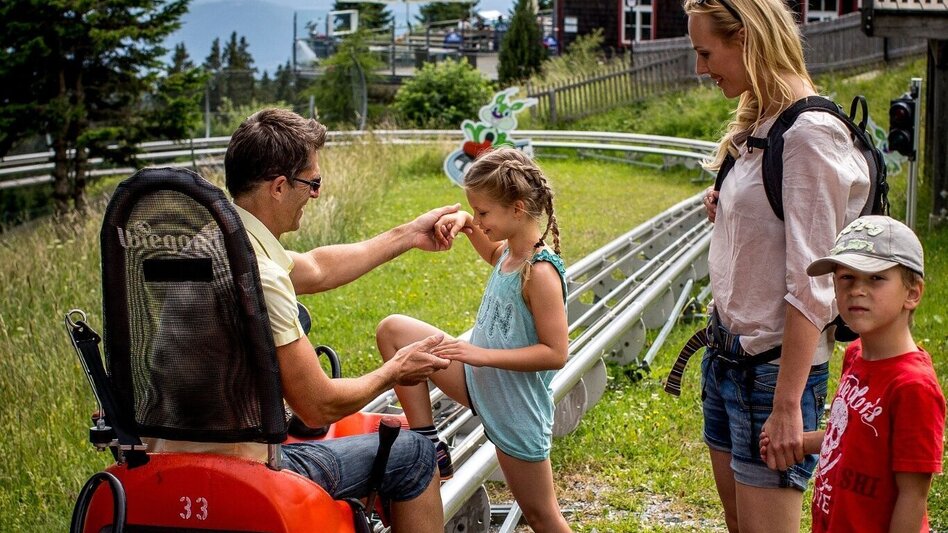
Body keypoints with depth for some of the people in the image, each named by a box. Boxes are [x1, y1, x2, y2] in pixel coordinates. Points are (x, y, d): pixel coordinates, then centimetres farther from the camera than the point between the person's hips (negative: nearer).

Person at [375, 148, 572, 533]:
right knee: (393, 330, 0)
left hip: (515, 406, -8)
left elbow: (555, 353, -26)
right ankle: (428, 444, 3)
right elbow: (492, 253, 26)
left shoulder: (541, 273, -25)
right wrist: (467, 224, 6)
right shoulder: (509, 250, -1)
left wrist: (484, 354, -28)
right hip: (477, 380, 8)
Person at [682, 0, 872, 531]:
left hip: (775, 366, -9)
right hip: (728, 351, 9)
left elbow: (811, 286, -21)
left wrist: (787, 405, -21)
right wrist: (723, 211, 1)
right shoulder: (757, 127, 10)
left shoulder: (809, 133, -17)